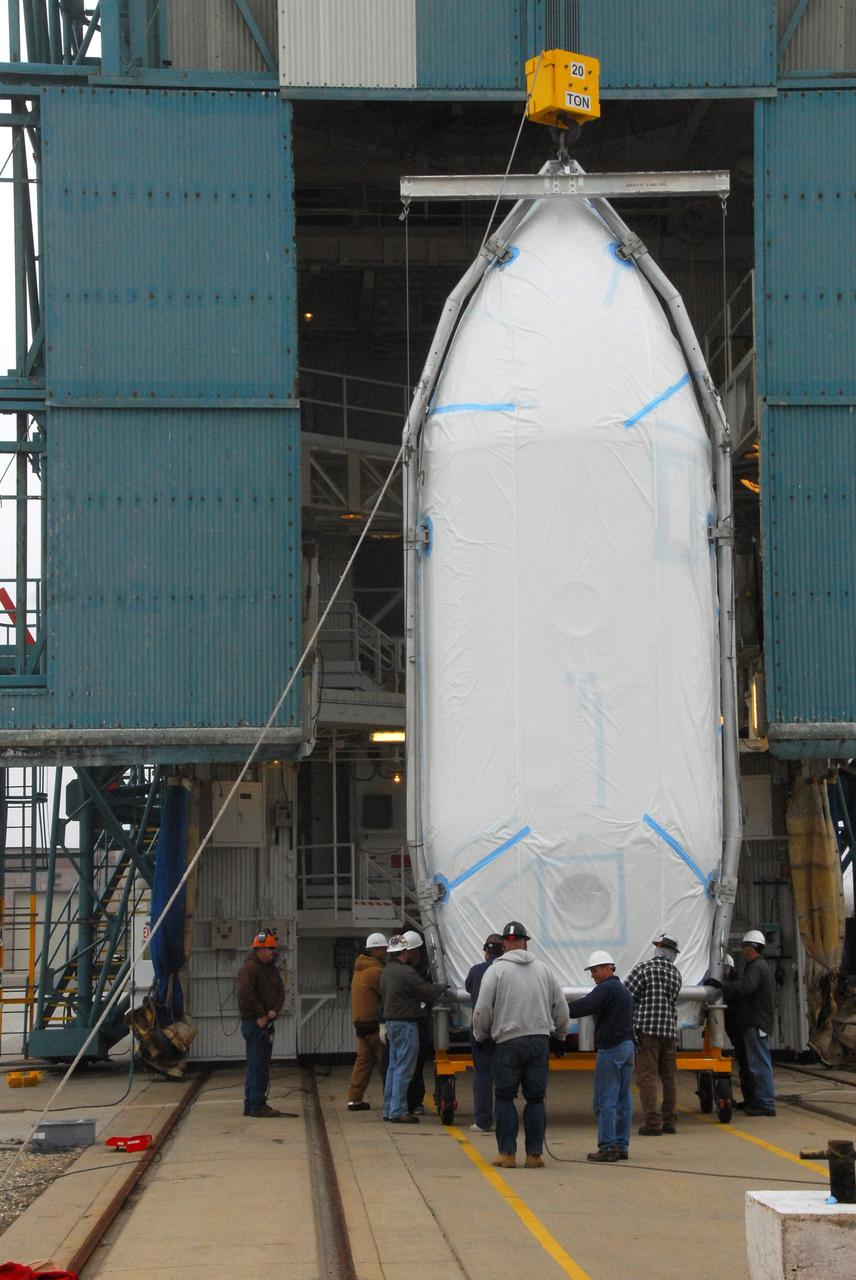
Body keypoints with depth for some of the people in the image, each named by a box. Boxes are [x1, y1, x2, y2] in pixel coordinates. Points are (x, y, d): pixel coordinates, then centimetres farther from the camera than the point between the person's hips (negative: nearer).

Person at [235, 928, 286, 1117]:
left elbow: (280, 991, 13)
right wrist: (261, 1015, -16)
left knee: (260, 1064, 13)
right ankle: (257, 1106, -9)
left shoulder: (272, 969, 16)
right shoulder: (249, 968, -13)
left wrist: (274, 1010, -6)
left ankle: (251, 1105, 19)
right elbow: (244, 994, -22)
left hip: (266, 1022, 10)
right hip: (253, 1022, -10)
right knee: (257, 1064, -10)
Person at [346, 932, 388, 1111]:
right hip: (374, 1022, -9)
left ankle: (354, 1098, 8)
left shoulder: (360, 969, 16)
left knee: (363, 1059, 10)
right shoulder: (375, 971, -15)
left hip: (361, 1022, 9)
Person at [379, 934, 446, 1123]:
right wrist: (442, 986, 3)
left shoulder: (386, 971, 13)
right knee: (403, 1068, -7)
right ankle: (398, 1111, -8)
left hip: (391, 1022, 10)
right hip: (405, 1024, -10)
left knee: (394, 1066, 15)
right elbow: (427, 992, -15)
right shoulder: (405, 972, -17)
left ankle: (389, 1109, 18)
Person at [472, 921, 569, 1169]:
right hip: (540, 1041, 3)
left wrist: (481, 1035, 13)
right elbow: (561, 1007, 13)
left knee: (504, 1097, 7)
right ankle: (535, 1154, 7)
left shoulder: (496, 970, -3)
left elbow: (482, 1009, -5)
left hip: (508, 1042, -3)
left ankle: (507, 1153, 4)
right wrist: (560, 1033, 30)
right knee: (536, 1098, 8)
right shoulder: (543, 969, 8)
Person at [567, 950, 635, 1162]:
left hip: (611, 1048, -10)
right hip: (627, 1045, 10)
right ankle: (622, 1146, 12)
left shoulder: (607, 988, -11)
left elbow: (585, 1006, -24)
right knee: (623, 1098, 10)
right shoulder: (624, 990, 21)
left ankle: (607, 1146, -11)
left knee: (605, 1099, -8)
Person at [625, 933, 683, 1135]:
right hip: (670, 1029, 6)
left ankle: (653, 1122, -9)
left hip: (646, 1029, -6)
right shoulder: (676, 974, 12)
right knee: (669, 1076, 13)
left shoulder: (644, 968, -6)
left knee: (647, 1076, -4)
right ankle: (670, 1121, 18)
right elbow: (671, 1000, 16)